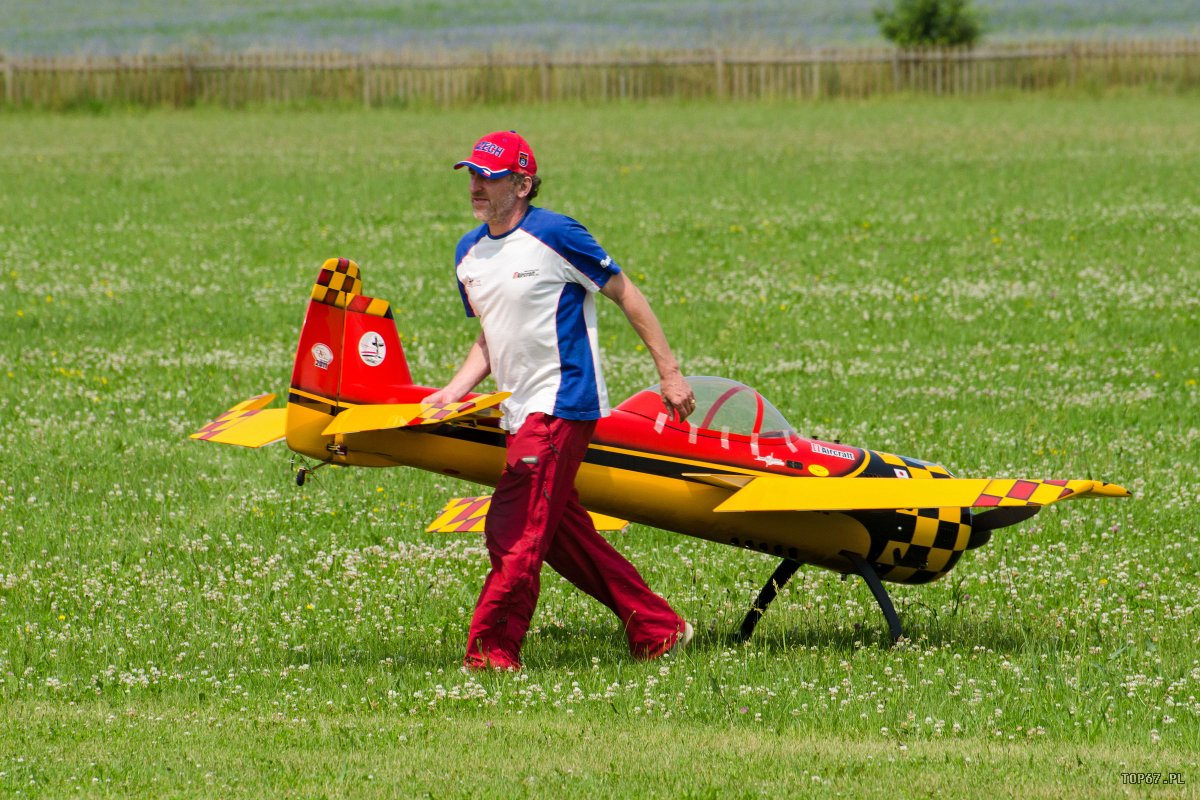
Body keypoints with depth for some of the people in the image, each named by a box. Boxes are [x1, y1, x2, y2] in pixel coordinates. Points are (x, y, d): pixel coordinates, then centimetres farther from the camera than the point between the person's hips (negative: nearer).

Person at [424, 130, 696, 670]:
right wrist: (454, 391, 3)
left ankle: (490, 653, -8)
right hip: (521, 412, 9)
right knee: (562, 535, 12)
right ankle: (658, 630, 21)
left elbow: (626, 296, -5)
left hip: (562, 403, -9)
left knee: (513, 534, -13)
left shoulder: (554, 235, -12)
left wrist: (669, 373, -4)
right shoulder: (469, 255, 10)